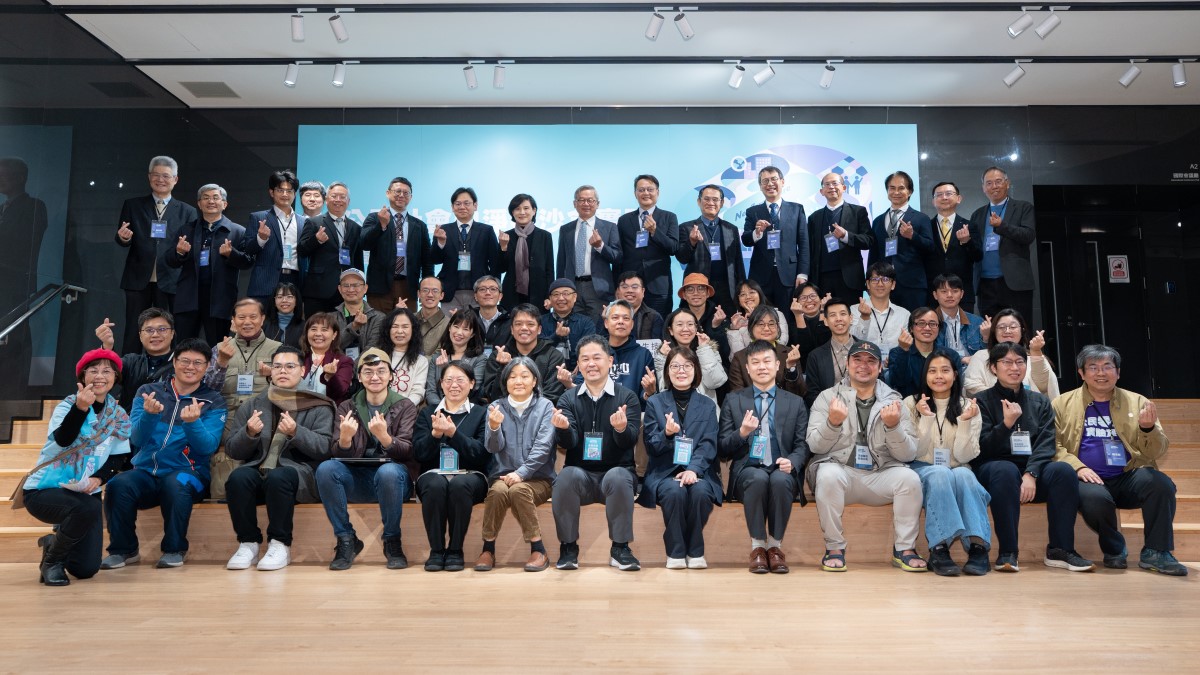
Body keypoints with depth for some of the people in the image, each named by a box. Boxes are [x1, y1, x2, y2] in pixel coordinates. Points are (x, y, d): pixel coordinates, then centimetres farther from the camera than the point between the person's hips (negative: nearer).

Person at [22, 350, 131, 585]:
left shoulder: (119, 416, 4)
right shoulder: (68, 404, -10)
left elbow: (118, 457, 3)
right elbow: (62, 439, -30)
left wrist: (98, 479, -17)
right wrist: (80, 407, -47)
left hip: (85, 493, 4)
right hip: (44, 489, -4)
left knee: (86, 569, -2)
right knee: (87, 508, -38)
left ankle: (53, 542, 33)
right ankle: (52, 560, -8)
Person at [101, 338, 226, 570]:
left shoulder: (213, 401, 4)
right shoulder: (149, 392, 9)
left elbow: (208, 447, -9)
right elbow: (136, 440, -2)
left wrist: (193, 422, -28)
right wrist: (149, 414, -21)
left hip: (188, 473, -2)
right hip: (145, 471, 2)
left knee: (175, 483, -36)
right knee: (118, 485, -29)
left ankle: (174, 549, -14)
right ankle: (123, 549, -5)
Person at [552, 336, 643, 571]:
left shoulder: (627, 397, 1)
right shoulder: (568, 399, 6)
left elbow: (630, 441, -12)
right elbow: (569, 443, -7)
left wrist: (621, 429, -36)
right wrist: (564, 428, -30)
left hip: (617, 473, -1)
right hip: (581, 474, 1)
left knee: (617, 476, -33)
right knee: (567, 475, -30)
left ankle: (620, 548, -15)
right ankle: (568, 547, -13)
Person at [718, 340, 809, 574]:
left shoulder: (795, 403, 15)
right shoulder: (733, 400, 12)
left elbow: (803, 446, 9)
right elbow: (722, 449, 7)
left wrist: (792, 462, -13)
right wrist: (742, 433, -14)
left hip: (781, 472, 1)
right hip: (747, 471, 0)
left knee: (780, 480, -35)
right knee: (758, 478, -35)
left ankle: (775, 546, -16)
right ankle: (757, 546, -17)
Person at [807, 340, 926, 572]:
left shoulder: (893, 401, 10)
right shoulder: (828, 397, 6)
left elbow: (908, 455, 2)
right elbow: (815, 446, -4)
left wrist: (893, 426, -17)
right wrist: (833, 423, -23)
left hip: (880, 474, 2)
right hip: (840, 469, -1)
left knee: (910, 478, -26)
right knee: (828, 474, -33)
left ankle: (904, 549, -8)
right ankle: (834, 548, -16)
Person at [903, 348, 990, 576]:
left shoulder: (968, 406, 8)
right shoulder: (911, 404, 4)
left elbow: (964, 456, -3)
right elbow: (914, 453, -5)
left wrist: (965, 422, -17)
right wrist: (926, 418, -17)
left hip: (959, 470, 2)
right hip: (922, 470, -1)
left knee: (964, 475, -35)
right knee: (940, 474, -36)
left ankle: (978, 547, -38)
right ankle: (939, 549, -42)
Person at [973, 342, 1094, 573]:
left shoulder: (1039, 402, 14)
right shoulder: (982, 401, 5)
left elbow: (1046, 444, 0)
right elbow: (983, 449, -5)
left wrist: (1031, 474, -18)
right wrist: (1006, 424, -21)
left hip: (1034, 470, 3)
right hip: (993, 468, -3)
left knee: (1064, 470, -27)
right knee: (1006, 471, -37)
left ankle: (1060, 549, -18)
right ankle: (1007, 552, -32)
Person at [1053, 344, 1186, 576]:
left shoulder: (1137, 402, 13)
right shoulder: (1063, 404, 8)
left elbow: (1157, 453, 9)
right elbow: (1053, 446, 2)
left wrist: (1148, 428, -13)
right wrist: (1077, 467, -16)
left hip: (1129, 478, 2)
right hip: (1089, 479, -2)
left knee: (1161, 484, -29)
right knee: (1095, 498, -34)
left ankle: (1155, 552, -10)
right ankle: (1114, 549, -3)